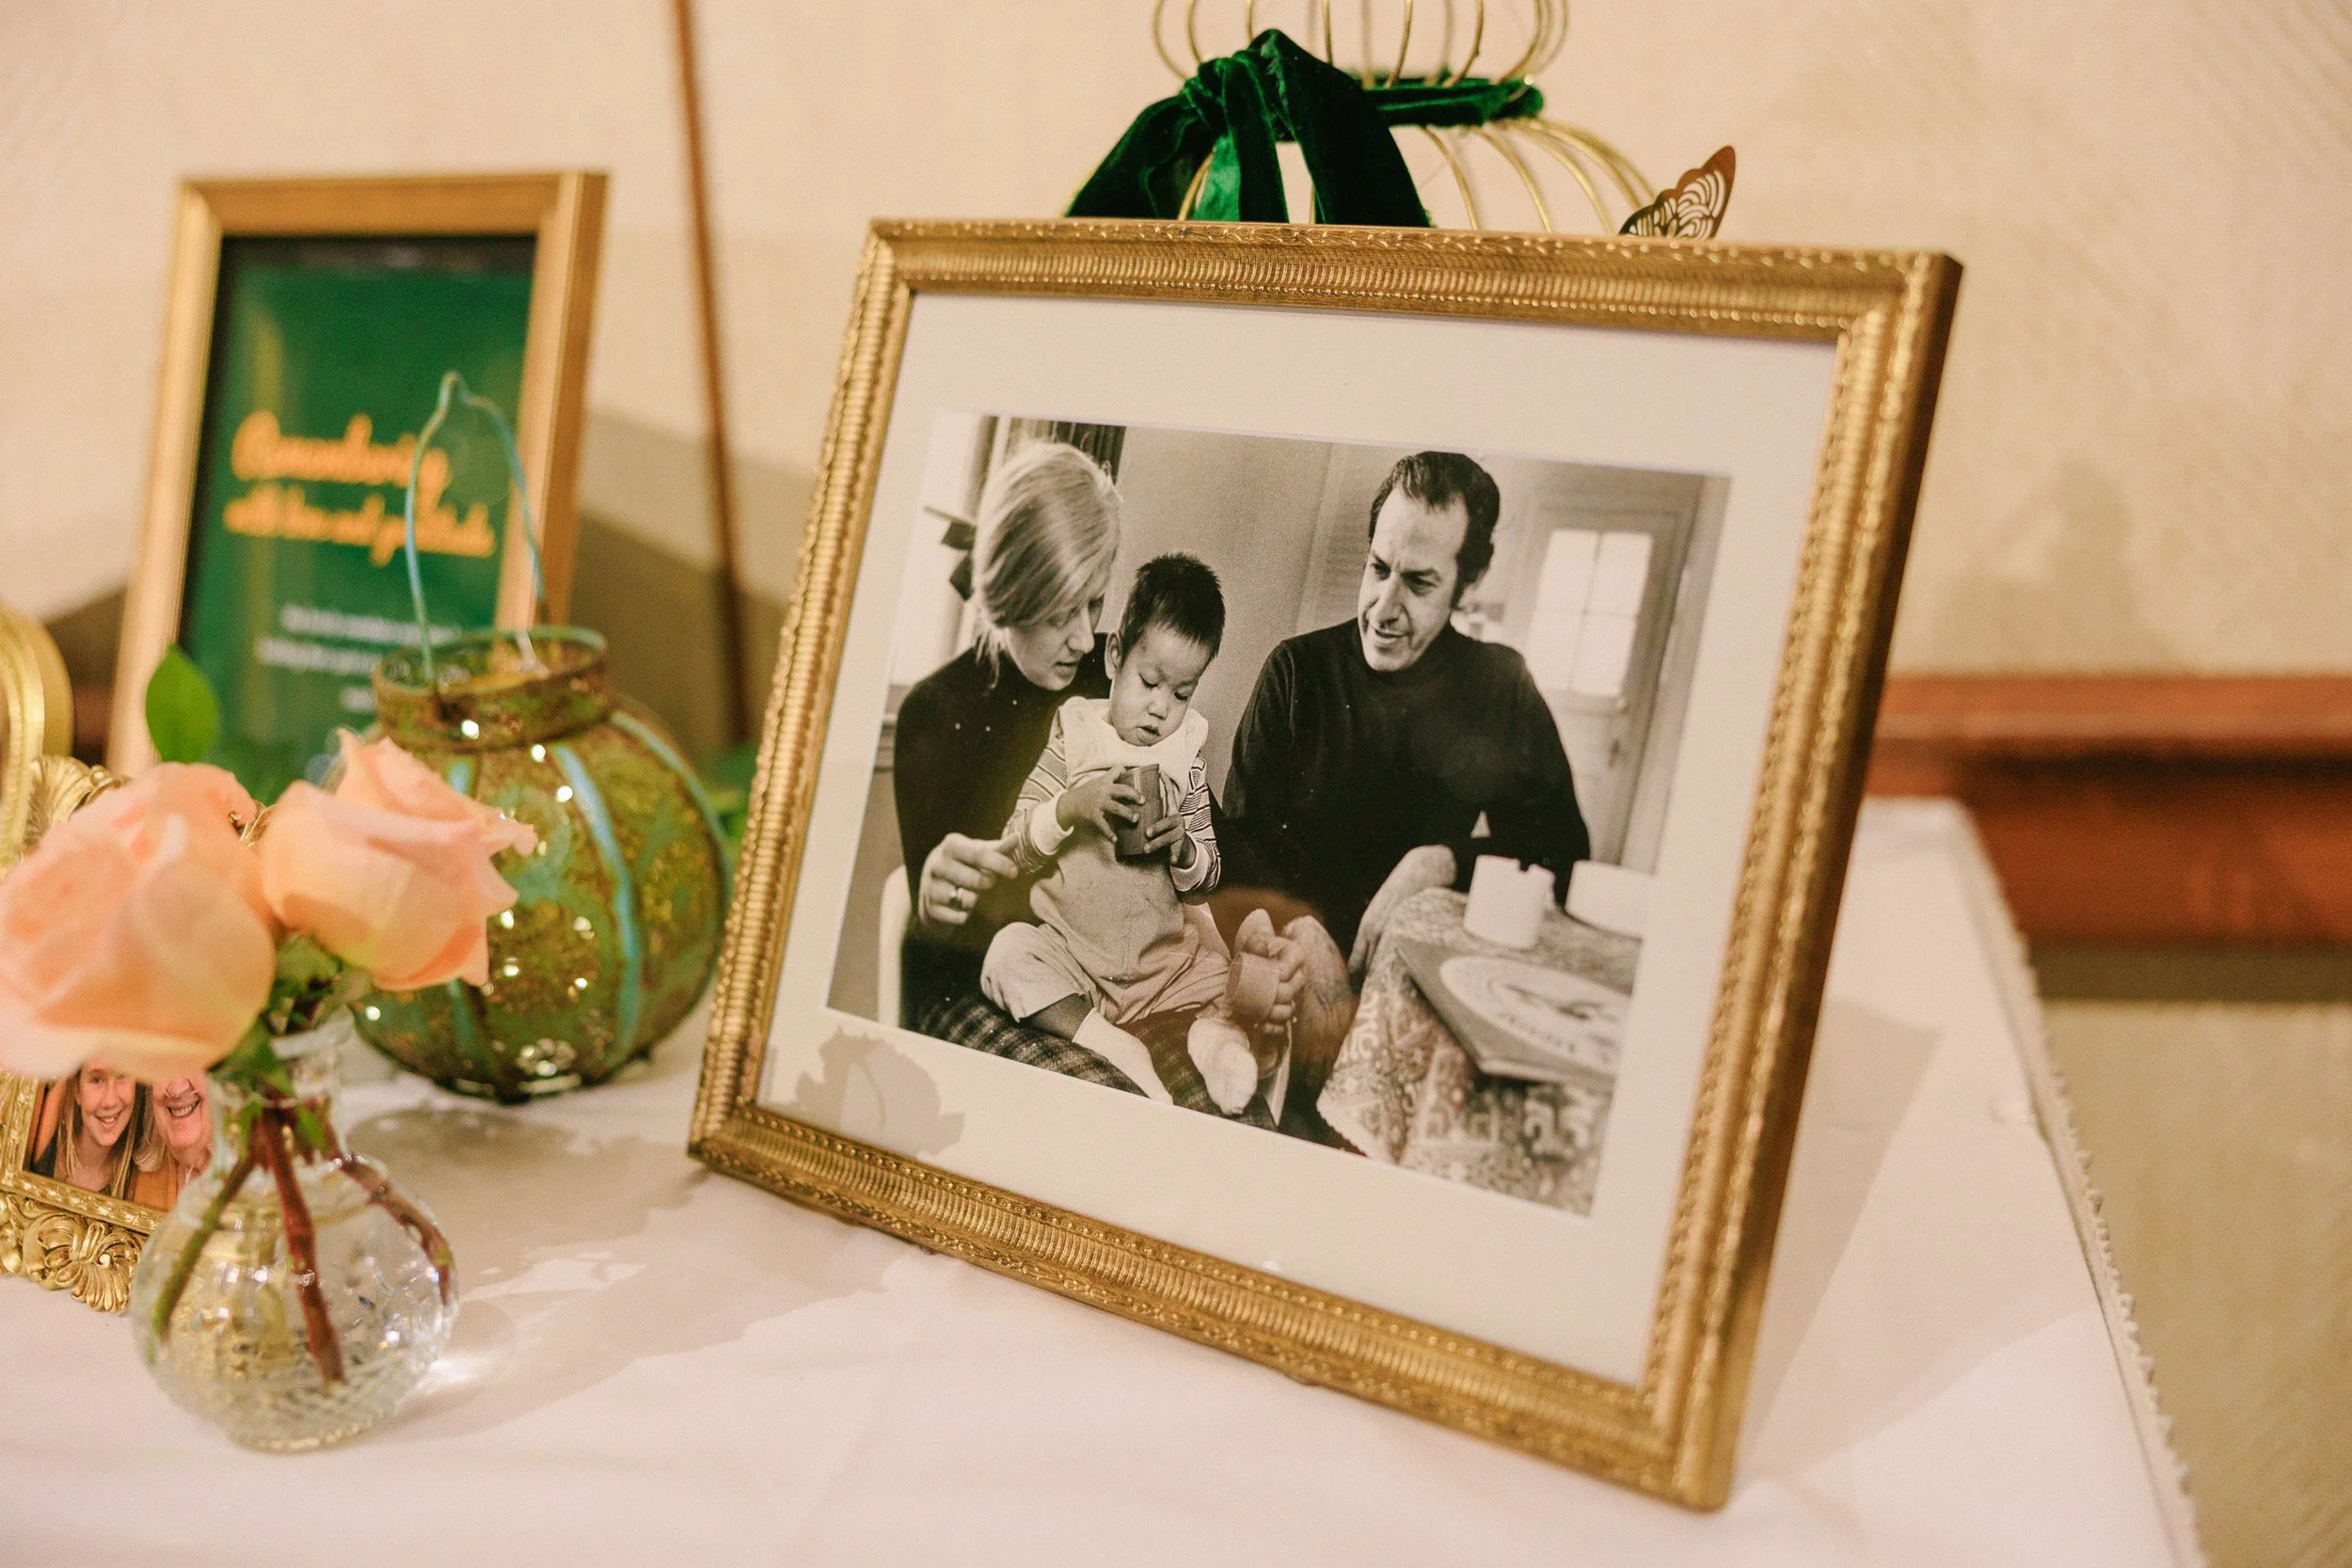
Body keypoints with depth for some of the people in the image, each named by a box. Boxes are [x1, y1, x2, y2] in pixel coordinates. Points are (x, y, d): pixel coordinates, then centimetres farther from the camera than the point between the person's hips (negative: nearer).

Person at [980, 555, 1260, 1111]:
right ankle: (1110, 1044, -36)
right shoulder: (1075, 737, 0)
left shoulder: (1186, 758, 7)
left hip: (1166, 954, 2)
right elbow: (1015, 848, -5)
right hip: (1069, 953, -2)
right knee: (1008, 951, -30)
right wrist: (1069, 807, -23)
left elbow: (1206, 882, 9)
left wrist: (1186, 850, -15)